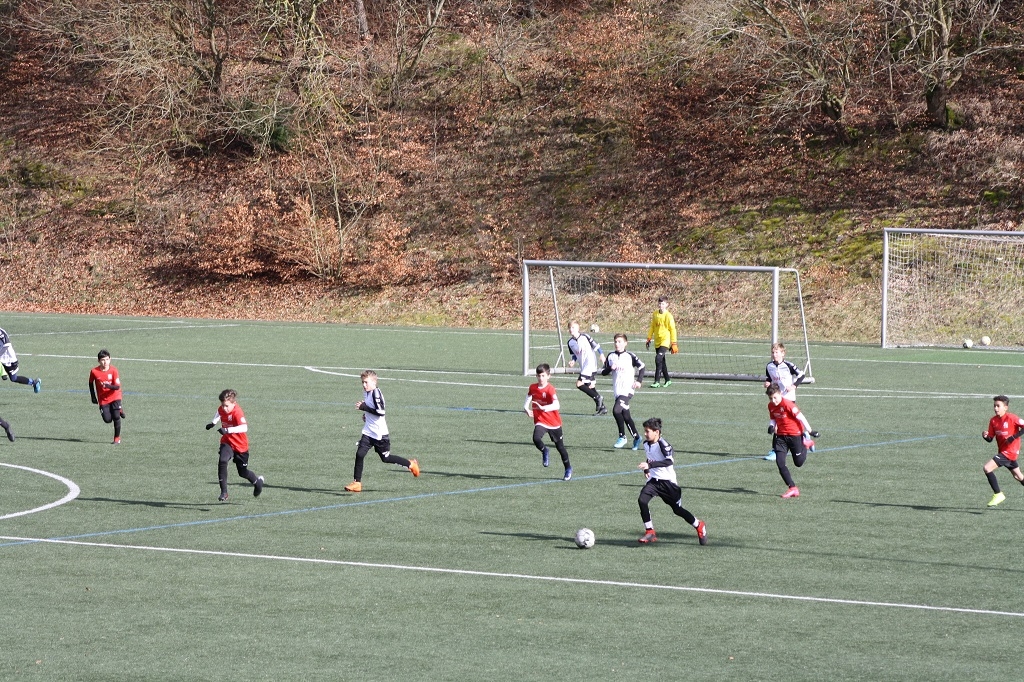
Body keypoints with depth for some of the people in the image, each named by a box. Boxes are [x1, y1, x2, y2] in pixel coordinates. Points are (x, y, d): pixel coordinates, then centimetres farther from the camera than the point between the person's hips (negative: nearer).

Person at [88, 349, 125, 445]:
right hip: (103, 399, 2)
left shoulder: (113, 370, -15)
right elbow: (91, 383, 7)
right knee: (107, 420, -6)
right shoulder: (94, 371, -12)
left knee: (116, 417, -12)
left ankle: (117, 438, 6)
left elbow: (117, 386, -18)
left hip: (114, 397, -1)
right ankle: (119, 410, 28)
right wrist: (93, 397, 6)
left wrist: (109, 386, -37)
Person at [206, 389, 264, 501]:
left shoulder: (237, 412, -28)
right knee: (222, 462, -24)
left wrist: (228, 430, -54)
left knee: (243, 472, 10)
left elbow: (244, 428, -45)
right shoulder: (222, 409, -7)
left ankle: (258, 482, 44)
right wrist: (213, 423, 6)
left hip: (240, 445, -4)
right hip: (227, 442, 4)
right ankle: (224, 492, -20)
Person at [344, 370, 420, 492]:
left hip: (380, 433, -7)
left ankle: (411, 464, 29)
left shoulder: (376, 393, -19)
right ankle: (357, 483, -4)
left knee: (385, 458, 7)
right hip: (368, 432, 7)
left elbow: (380, 412, -27)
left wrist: (364, 408, -26)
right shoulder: (366, 392, 10)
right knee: (359, 454, -8)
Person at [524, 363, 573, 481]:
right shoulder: (532, 388, -1)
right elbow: (528, 399, 11)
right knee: (536, 439, -27)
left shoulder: (550, 389, -18)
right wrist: (526, 408, -11)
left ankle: (568, 468, 28)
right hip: (540, 421, 3)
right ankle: (544, 452, 6)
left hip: (553, 422, -3)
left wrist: (543, 408, -47)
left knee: (560, 446, 9)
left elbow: (556, 405, -31)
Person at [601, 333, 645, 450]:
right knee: (626, 416, 9)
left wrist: (639, 380, 0)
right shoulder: (611, 356, 9)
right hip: (617, 391, 6)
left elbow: (641, 366, 8)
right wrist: (610, 368, -9)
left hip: (628, 389, -6)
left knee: (616, 410, -22)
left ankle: (622, 437, -9)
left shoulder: (630, 356, -3)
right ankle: (636, 437, 25)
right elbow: (603, 372, 11)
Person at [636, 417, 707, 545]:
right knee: (642, 500, -19)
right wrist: (647, 470, 12)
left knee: (677, 509, 4)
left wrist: (650, 465, -43)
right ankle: (650, 532, -12)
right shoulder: (646, 444, 5)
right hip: (653, 480, 6)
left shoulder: (663, 444, -19)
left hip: (667, 481, -6)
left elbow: (669, 461, -35)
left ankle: (699, 526, 30)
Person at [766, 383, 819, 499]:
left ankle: (805, 445, 40)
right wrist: (771, 426, -7)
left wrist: (810, 431, -15)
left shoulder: (787, 404, -22)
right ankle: (792, 488, -3)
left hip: (794, 434, -6)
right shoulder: (771, 406, 0)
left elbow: (800, 417, -18)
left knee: (799, 462, 7)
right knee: (780, 462, -9)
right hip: (781, 436, 6)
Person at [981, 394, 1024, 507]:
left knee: (987, 468, -18)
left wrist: (1014, 437, -20)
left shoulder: (1011, 418, -14)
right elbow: (990, 439, 8)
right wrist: (985, 436, -14)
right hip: (1003, 451, 8)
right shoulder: (993, 421, 6)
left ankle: (998, 494, -8)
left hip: (1009, 452, -8)